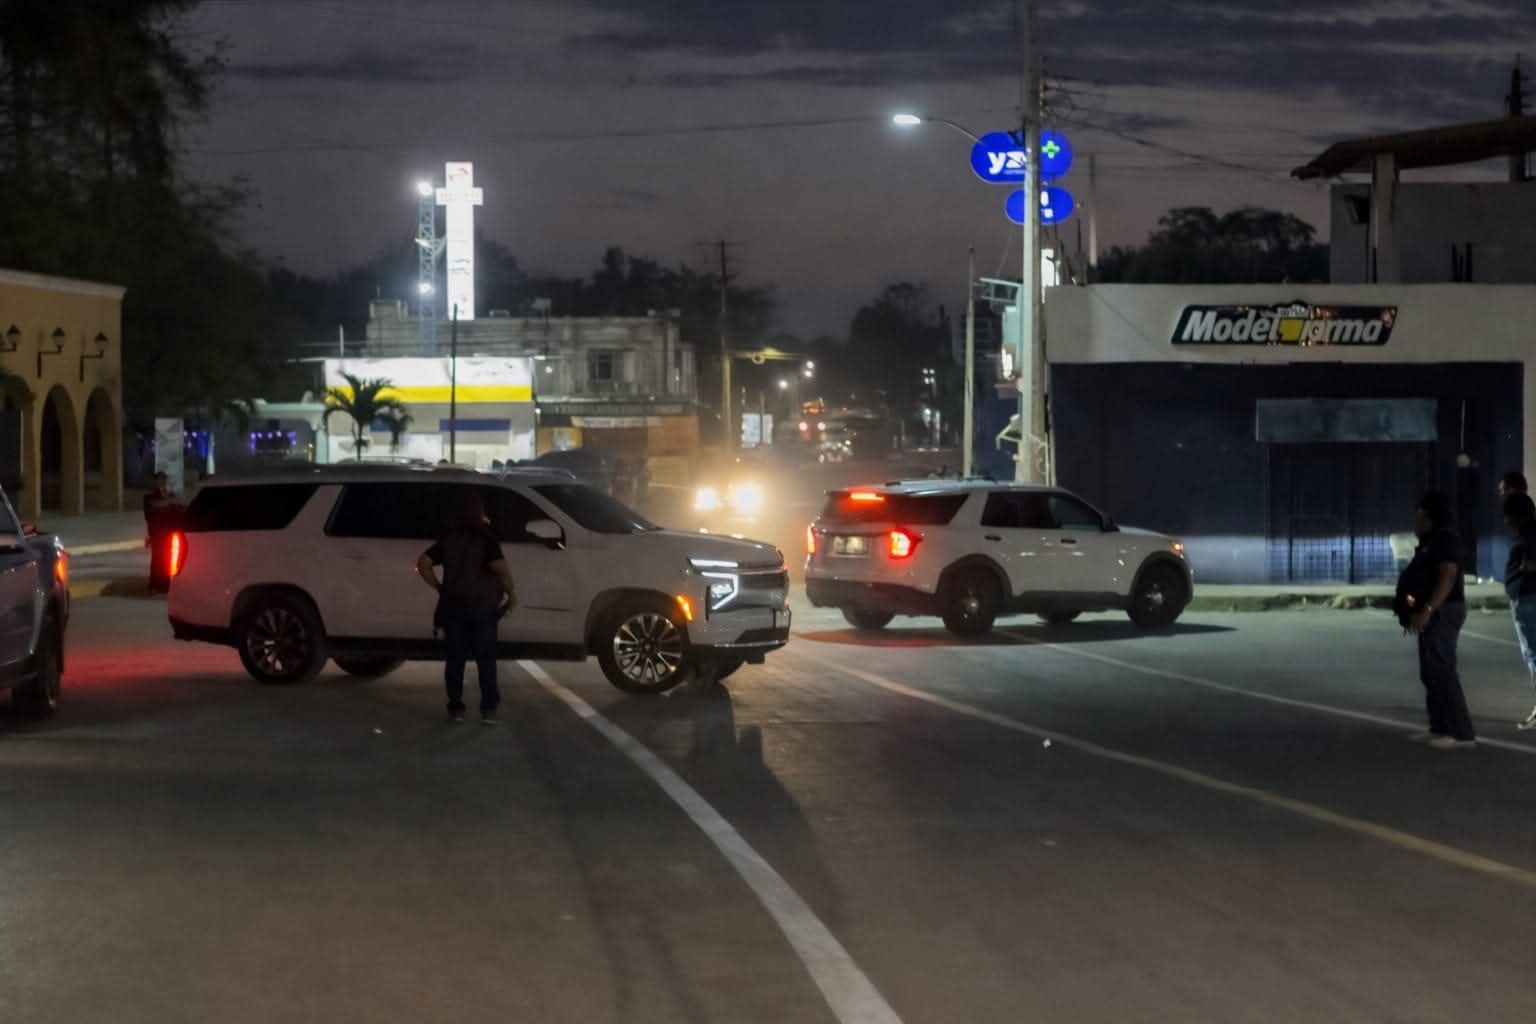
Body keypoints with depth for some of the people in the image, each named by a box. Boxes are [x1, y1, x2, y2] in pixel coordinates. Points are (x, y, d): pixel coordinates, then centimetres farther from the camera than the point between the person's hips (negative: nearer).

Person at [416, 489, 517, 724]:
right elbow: (500, 568, -18)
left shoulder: (448, 537, 6)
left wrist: (439, 588, 9)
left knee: (455, 657, 6)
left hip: (453, 604, 3)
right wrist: (511, 592, -4)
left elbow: (423, 563, 3)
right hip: (481, 604, -3)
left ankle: (455, 708, 4)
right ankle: (488, 709, -1)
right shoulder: (485, 536, -7)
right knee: (485, 658, 2)